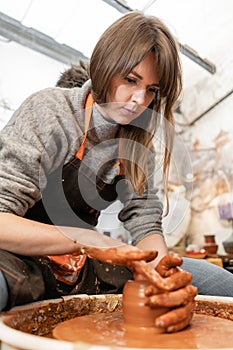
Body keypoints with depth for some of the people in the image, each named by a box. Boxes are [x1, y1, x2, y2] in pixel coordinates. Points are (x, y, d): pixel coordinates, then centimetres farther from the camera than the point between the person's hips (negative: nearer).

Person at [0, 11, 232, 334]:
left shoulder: (137, 141, 2)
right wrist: (90, 241, -32)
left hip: (83, 270, 5)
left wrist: (159, 266, -26)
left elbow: (146, 223, -4)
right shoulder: (49, 111, -15)